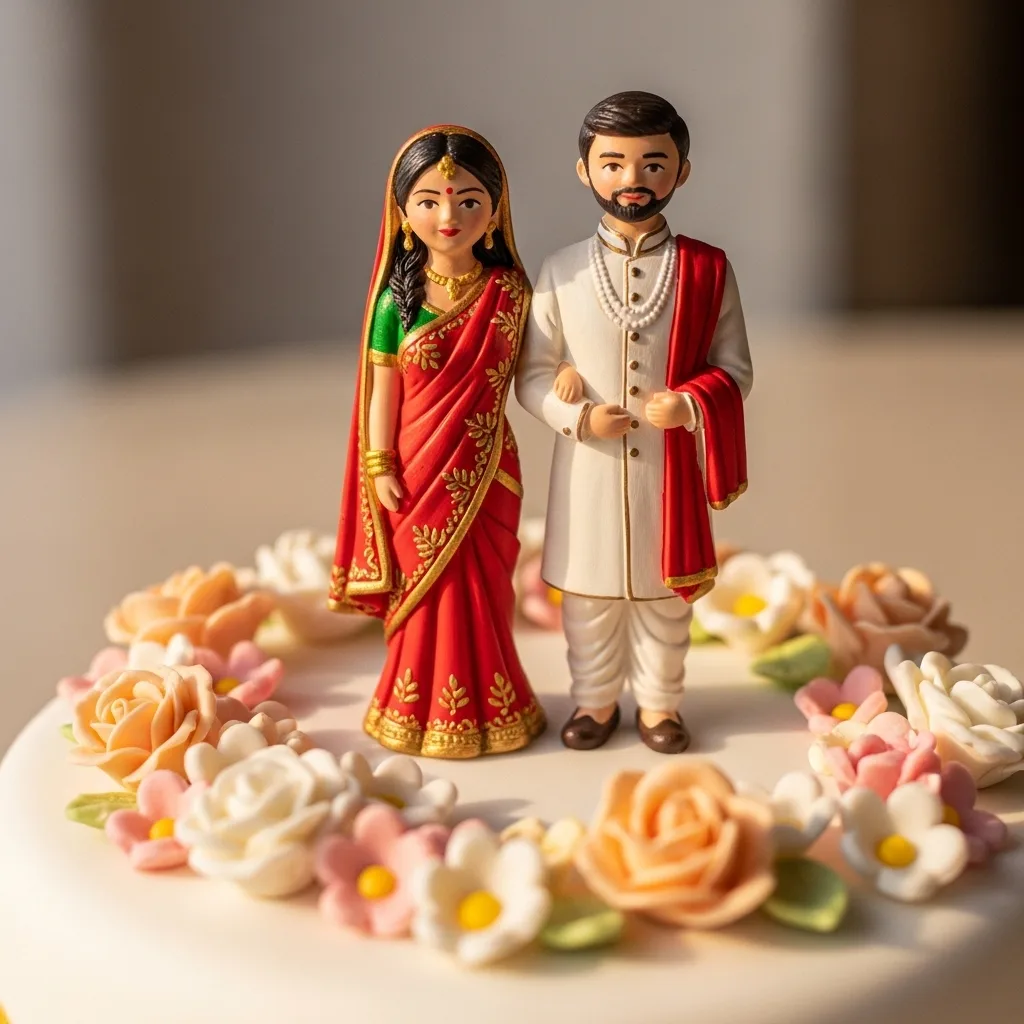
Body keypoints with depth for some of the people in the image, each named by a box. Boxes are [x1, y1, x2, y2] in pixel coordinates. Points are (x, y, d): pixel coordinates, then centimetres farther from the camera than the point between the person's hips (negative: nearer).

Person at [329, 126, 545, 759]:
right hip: (418, 473, -1)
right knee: (426, 588, 11)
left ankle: (485, 705, 26)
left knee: (481, 588, 10)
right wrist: (381, 469, -6)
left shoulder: (509, 291, -3)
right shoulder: (398, 298, -7)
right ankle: (425, 708, 26)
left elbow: (525, 374, 4)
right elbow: (383, 391, -4)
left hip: (485, 470, 1)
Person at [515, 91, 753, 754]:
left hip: (671, 464, 0)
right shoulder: (562, 272, -3)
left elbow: (735, 368, 0)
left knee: (666, 590, 13)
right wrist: (577, 417, -16)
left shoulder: (706, 270, -4)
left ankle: (659, 700, 31)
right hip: (589, 468, 0)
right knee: (589, 592, 12)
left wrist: (691, 404, -19)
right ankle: (596, 698, 30)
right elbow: (532, 375, 1)